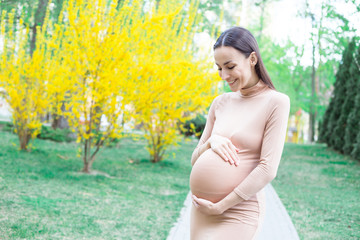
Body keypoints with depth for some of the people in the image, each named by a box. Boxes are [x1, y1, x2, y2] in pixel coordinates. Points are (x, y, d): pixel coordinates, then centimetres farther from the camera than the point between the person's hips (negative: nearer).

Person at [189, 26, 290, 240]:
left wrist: (220, 206, -12)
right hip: (201, 208, 6)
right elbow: (196, 160, 12)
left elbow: (268, 169, -14)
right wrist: (211, 141, -9)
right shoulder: (221, 102, 8)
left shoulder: (276, 102, -8)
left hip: (239, 212, -6)